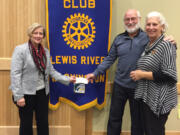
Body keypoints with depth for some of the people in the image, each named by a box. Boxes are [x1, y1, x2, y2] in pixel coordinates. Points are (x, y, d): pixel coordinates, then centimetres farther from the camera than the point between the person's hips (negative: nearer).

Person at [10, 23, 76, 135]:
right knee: (26, 124, 9)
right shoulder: (20, 49, -10)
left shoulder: (46, 51, 7)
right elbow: (15, 74, -14)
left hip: (42, 92, 5)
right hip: (26, 93, -5)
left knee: (43, 123, 14)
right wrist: (18, 96, -18)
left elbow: (51, 71, 10)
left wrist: (67, 79, 1)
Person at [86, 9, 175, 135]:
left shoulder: (148, 37, -6)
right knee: (114, 118, 15)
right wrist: (95, 73, 2)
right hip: (119, 85, 3)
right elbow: (109, 59, 8)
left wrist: (170, 42, -25)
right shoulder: (119, 39, 4)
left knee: (137, 120, 14)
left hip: (138, 87, -3)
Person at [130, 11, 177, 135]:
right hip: (146, 97, 8)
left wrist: (142, 74, -18)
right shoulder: (148, 45, 10)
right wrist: (137, 73, 8)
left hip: (159, 100, -8)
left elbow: (169, 75, -21)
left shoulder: (166, 45, -14)